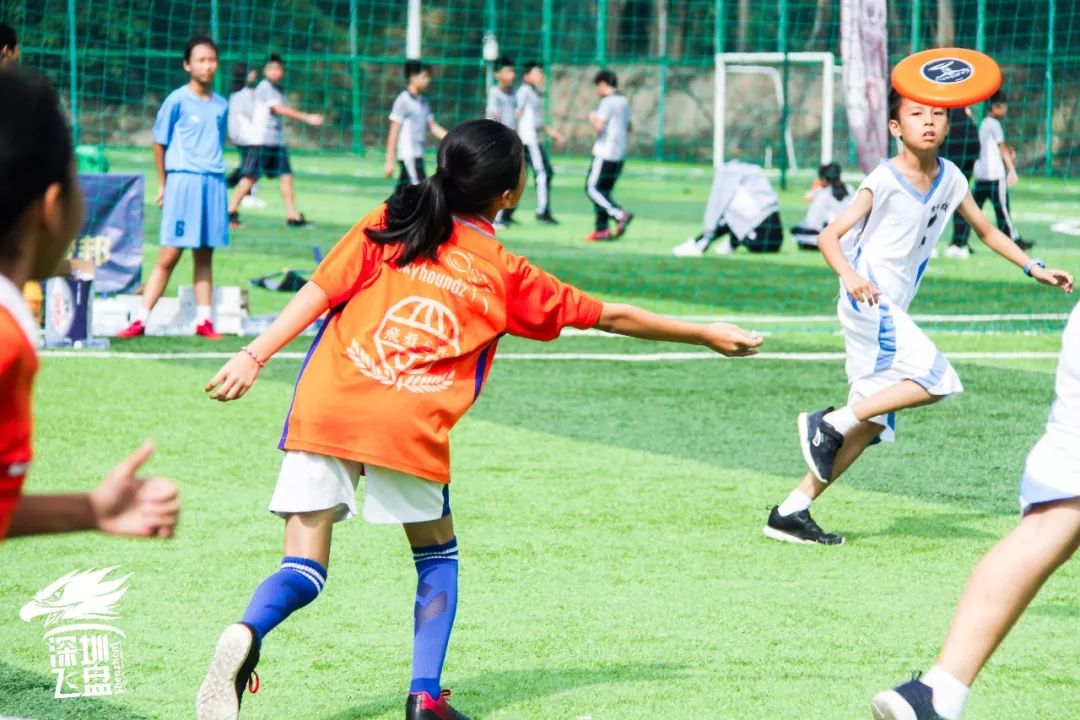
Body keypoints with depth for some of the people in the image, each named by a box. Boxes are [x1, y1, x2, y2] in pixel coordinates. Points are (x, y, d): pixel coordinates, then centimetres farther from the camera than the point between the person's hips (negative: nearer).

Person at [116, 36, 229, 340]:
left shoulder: (221, 105, 11)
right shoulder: (177, 101, -3)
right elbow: (159, 143, 2)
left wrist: (215, 173, 10)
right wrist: (163, 184, 4)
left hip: (214, 182, 4)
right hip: (183, 181, -4)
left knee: (205, 255, 7)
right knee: (169, 256, -6)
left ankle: (203, 320, 12)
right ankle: (140, 320, -2)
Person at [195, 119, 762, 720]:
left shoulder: (387, 225, 13)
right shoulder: (506, 275, 12)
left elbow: (319, 292, 3)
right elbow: (613, 317, 22)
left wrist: (254, 357, 1)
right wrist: (706, 334, 33)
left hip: (324, 408, 2)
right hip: (410, 430, -2)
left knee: (304, 573, 3)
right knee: (437, 556, 23)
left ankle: (247, 634, -29)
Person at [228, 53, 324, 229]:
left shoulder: (277, 89, 16)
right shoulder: (264, 88, -10)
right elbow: (279, 109, -21)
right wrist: (307, 117, -24)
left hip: (277, 141, 8)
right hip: (262, 140, -8)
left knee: (286, 176, 1)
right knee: (250, 177, -6)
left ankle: (293, 216, 0)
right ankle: (231, 212, 3)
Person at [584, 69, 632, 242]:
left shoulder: (607, 102, -12)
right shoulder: (624, 102, 14)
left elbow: (599, 126, -20)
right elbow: (628, 127, 23)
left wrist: (592, 118, -2)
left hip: (605, 152, -9)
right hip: (620, 154, 9)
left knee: (592, 187, -6)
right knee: (604, 189, 12)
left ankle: (619, 214, -20)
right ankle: (602, 229, 9)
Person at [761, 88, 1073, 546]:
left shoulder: (950, 179, 9)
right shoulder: (885, 181, -12)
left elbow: (987, 232, 23)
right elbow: (829, 236, -15)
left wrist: (1035, 268, 17)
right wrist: (849, 275, -34)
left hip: (892, 312, 8)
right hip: (868, 302, -8)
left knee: (873, 422, 6)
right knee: (936, 379, -21)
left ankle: (791, 513, 7)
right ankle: (831, 423, -13)